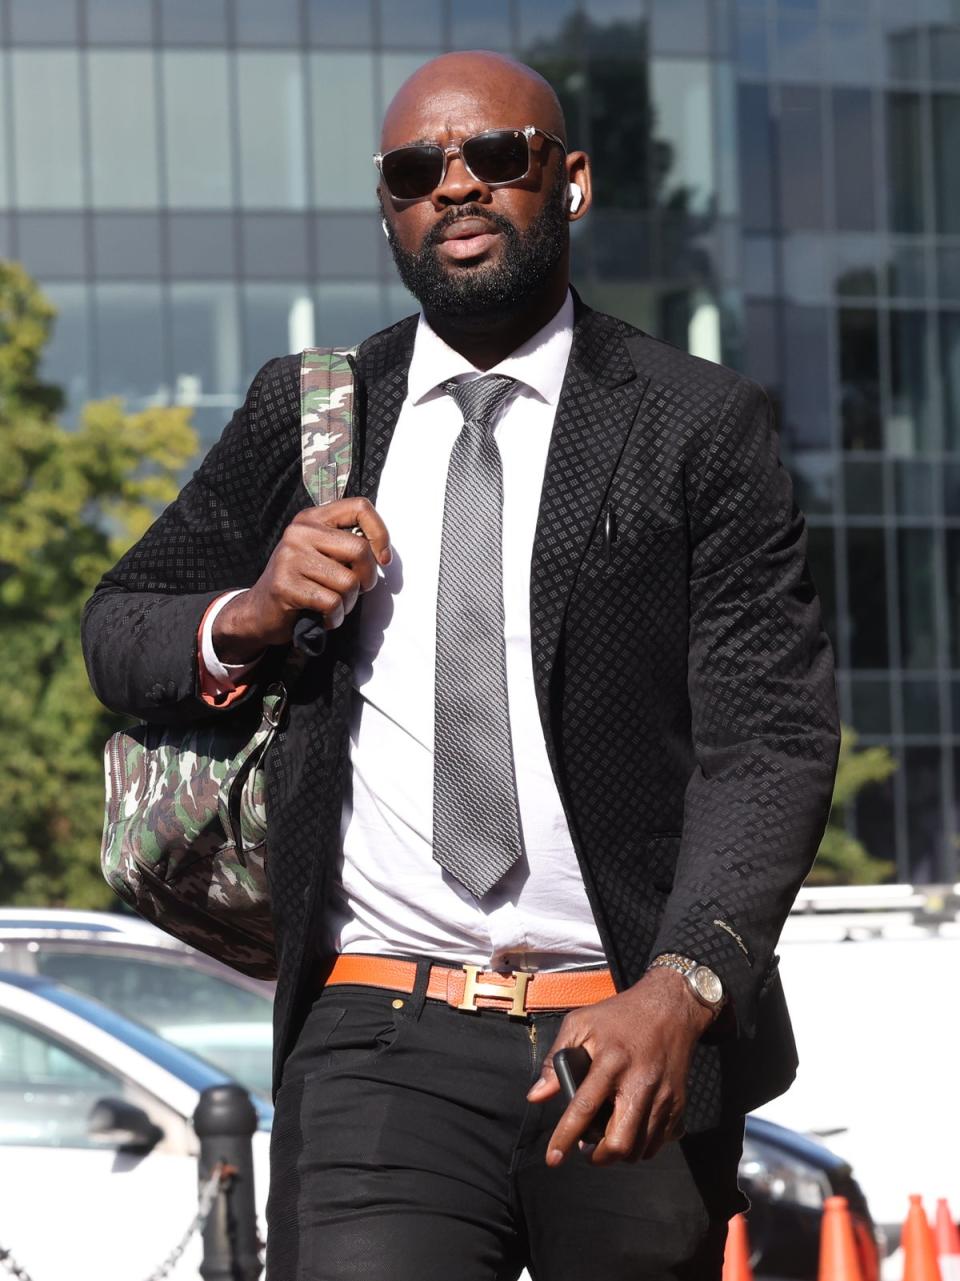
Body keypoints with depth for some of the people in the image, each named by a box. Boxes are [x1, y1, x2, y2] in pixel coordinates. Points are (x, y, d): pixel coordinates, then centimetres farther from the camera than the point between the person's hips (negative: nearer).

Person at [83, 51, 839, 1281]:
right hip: (378, 1047, 0)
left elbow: (771, 738, -5)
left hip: (636, 1038, 0)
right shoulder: (306, 416, 11)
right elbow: (113, 630, 20)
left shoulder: (698, 426, 3)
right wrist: (249, 618, -4)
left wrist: (679, 989, -20)